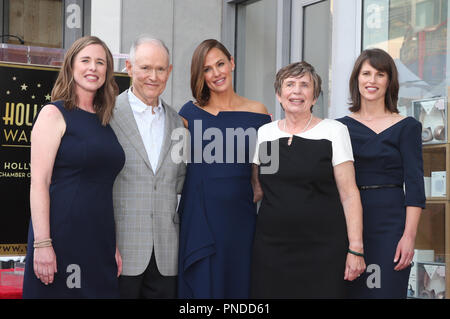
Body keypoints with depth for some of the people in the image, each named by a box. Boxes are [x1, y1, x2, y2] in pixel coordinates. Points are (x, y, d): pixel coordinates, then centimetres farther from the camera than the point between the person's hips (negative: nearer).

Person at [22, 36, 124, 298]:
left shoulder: (104, 122, 16)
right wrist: (42, 243, -18)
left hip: (99, 240, 6)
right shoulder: (55, 114, -2)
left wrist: (114, 245, 16)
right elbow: (39, 181, -10)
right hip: (61, 235, -6)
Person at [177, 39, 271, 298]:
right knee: (201, 287, 3)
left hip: (240, 218, 1)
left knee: (238, 285, 7)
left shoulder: (257, 113, 5)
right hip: (199, 218, 0)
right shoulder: (191, 113, 4)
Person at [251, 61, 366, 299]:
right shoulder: (264, 133, 10)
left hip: (323, 249, -3)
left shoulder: (334, 131, 0)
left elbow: (349, 194, -3)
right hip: (271, 247, 3)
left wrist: (356, 249, -9)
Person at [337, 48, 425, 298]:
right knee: (349, 291, 4)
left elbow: (415, 185, -4)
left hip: (390, 221, -3)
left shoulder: (406, 127, 2)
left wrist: (409, 235, -12)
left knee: (386, 291, -4)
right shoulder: (341, 126, 10)